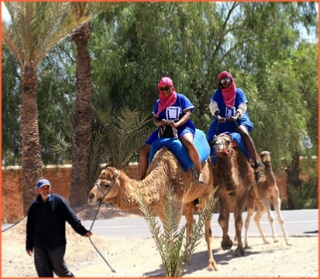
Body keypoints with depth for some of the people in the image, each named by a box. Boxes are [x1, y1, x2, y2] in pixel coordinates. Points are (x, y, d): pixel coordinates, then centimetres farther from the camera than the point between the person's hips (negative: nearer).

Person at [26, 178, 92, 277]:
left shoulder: (59, 201, -5)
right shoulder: (34, 206, 5)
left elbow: (72, 217, -8)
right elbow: (30, 227, 11)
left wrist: (83, 231, -18)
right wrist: (29, 245, 12)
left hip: (56, 244, -3)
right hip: (39, 246, 3)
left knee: (58, 267, 7)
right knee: (43, 272, 4)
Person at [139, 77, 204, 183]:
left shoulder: (180, 98, 2)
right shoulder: (159, 102, 13)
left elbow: (187, 114, -6)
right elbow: (155, 118, 12)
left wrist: (177, 124, -23)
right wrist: (159, 122, -13)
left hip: (182, 127, -5)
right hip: (164, 130, 5)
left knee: (189, 143, -39)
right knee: (144, 150, -6)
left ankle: (200, 173, -29)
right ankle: (142, 179, 7)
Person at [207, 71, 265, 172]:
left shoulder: (238, 92, 8)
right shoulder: (217, 94, 9)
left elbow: (242, 107, -4)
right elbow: (213, 107, -7)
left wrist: (236, 117, -25)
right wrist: (218, 117, -27)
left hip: (238, 120, -3)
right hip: (221, 122, 3)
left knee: (245, 134, -31)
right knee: (212, 140, -8)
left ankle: (257, 162, -36)